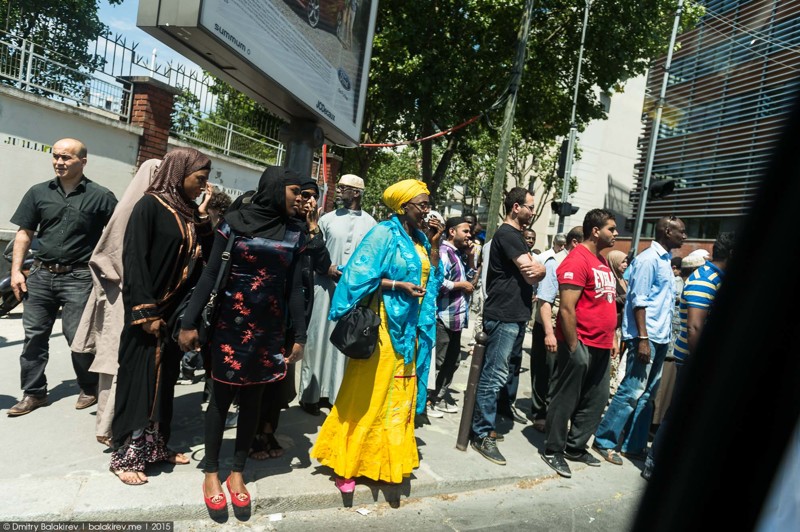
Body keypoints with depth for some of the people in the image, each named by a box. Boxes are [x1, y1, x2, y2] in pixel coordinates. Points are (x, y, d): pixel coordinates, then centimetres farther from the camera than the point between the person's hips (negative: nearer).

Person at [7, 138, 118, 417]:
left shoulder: (101, 197, -4)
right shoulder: (38, 192, 8)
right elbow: (24, 233, 11)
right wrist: (16, 270, 3)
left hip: (78, 278, -4)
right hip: (40, 274, 4)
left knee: (78, 338, -2)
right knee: (34, 335, 9)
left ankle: (89, 389, 18)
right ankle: (33, 392, 22)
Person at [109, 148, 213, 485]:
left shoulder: (190, 212, 10)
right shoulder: (150, 205, -10)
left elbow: (205, 255, 8)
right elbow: (134, 259, -16)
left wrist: (208, 218, -2)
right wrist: (145, 311, -19)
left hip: (177, 310, 7)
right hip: (149, 310, -7)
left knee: (165, 378, 14)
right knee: (138, 379, 2)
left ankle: (156, 446, 27)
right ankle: (125, 455, 16)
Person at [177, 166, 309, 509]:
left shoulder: (294, 232, 4)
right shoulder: (235, 221, -4)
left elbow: (294, 287, 5)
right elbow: (211, 274, -4)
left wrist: (299, 335, 3)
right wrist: (190, 322, -7)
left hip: (270, 327, 3)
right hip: (231, 323, -2)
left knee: (252, 399, 11)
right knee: (221, 396, 7)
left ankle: (237, 472, 27)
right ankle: (211, 472, 25)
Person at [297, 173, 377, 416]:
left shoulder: (370, 223, 4)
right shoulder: (327, 219, 5)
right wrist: (326, 268, -10)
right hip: (326, 286, 0)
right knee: (319, 337, 4)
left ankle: (338, 393, 18)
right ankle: (310, 393, 16)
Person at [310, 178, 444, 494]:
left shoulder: (419, 239, 12)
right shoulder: (384, 234, -10)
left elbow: (432, 280, 10)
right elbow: (358, 276, -16)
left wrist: (434, 246, 1)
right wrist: (399, 285, -21)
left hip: (409, 329, 8)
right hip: (383, 326, -7)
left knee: (398, 396, 13)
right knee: (366, 394, 0)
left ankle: (385, 458, 28)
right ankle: (345, 461, 15)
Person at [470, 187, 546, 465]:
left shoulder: (515, 235, 20)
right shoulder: (507, 234, -12)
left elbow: (532, 270, 18)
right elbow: (532, 272, -18)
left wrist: (538, 268, -4)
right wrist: (540, 269, 4)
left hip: (515, 316, 10)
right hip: (504, 316, -10)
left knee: (498, 374, 15)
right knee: (494, 376, -6)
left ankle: (485, 424, 26)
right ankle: (483, 434, 3)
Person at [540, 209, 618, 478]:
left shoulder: (603, 261, 14)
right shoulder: (577, 260, -15)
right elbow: (566, 309, -20)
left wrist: (611, 337, 17)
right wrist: (574, 347, -18)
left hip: (601, 346, 9)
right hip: (580, 345, -9)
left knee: (596, 400, 16)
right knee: (565, 400, 4)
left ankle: (576, 446, 31)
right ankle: (553, 450, 19)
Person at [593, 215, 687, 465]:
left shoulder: (665, 260, 18)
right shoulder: (648, 259, -10)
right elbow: (639, 301, -16)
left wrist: (665, 337, 15)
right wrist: (642, 339, -21)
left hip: (661, 338, 9)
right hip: (647, 337, -9)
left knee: (647, 395, 12)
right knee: (632, 391, -6)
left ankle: (634, 445, 20)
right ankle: (605, 441, 5)